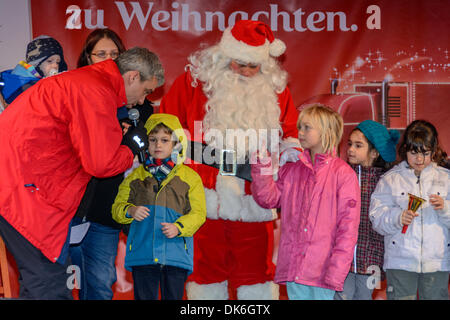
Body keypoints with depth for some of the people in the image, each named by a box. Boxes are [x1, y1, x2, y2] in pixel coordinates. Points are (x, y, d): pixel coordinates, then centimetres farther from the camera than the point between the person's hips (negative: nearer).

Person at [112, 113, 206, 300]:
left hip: (176, 254, -1)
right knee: (144, 296, 4)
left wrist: (177, 228, -15)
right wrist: (130, 211, -11)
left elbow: (198, 212, 2)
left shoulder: (189, 177, 6)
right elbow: (118, 206, 12)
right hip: (142, 254, 1)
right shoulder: (135, 176, 12)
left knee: (173, 297, 5)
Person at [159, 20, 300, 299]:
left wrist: (291, 149, -1)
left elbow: (291, 131, 18)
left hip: (254, 200, 2)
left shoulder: (275, 87, 9)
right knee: (206, 266, 5)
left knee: (256, 268, 4)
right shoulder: (195, 79, 2)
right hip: (205, 198, -1)